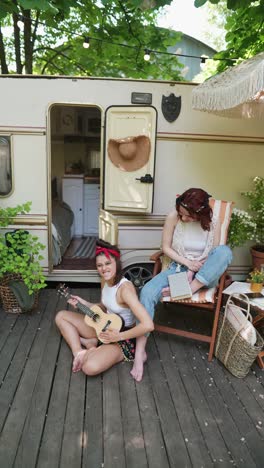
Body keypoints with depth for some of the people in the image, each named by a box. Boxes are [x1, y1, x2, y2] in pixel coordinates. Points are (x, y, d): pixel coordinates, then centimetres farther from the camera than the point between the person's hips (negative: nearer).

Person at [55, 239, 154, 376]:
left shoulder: (125, 288, -29)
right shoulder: (105, 280, -3)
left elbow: (148, 325, -36)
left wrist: (119, 336, -26)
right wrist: (84, 304, -1)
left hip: (122, 339, -8)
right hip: (105, 328, 8)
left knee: (91, 367, -34)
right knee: (61, 316, 6)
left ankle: (93, 347, -3)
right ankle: (79, 352, -3)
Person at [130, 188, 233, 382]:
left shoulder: (213, 222, -12)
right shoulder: (173, 217, -12)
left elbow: (216, 255, -4)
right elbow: (166, 247, -4)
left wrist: (195, 269, -18)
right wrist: (187, 263, -17)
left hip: (204, 274, 0)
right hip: (179, 267, 1)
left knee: (225, 251, -33)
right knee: (147, 292, -27)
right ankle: (140, 352, -23)